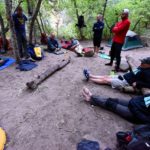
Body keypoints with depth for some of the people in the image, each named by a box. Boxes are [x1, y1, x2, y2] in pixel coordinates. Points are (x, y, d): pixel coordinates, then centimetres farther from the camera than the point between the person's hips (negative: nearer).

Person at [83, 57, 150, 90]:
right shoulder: (141, 67, 9)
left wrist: (137, 83, -27)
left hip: (125, 82, -8)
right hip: (123, 77, 8)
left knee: (105, 80, -2)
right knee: (106, 76, 8)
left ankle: (89, 78, 9)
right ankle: (89, 75, 15)